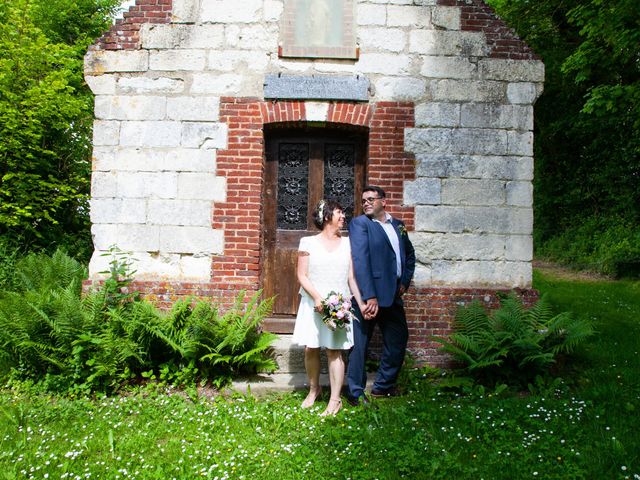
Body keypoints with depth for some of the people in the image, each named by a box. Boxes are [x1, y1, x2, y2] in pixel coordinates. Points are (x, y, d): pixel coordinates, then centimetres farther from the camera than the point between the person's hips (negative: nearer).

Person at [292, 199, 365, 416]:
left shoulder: (347, 244, 8)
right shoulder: (308, 242, 1)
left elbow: (352, 278, 7)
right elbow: (302, 275, -2)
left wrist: (361, 303, -2)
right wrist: (317, 298, -15)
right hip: (313, 304, -1)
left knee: (334, 350, 0)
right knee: (310, 348, 1)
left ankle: (335, 400, 7)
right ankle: (314, 389, 25)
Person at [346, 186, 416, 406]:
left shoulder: (398, 225, 13)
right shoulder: (359, 223, -7)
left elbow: (409, 254, 25)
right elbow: (360, 260, -17)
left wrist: (405, 282, 12)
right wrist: (369, 296, -24)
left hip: (393, 294, 7)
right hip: (368, 295, -7)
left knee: (398, 338, 16)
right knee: (360, 344, 1)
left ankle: (384, 385, 33)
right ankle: (356, 393, 15)